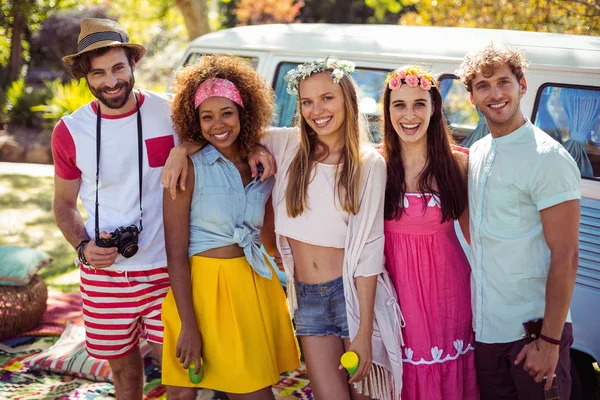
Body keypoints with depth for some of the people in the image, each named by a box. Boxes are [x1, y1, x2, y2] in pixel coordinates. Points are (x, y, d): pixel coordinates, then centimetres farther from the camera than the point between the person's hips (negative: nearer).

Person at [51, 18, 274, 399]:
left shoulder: (170, 111, -7)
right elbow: (65, 202, 8)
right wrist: (83, 246, -10)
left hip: (165, 271, -1)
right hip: (104, 276, 2)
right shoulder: (70, 131, -2)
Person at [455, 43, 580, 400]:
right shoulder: (477, 155, 10)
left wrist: (550, 340, -19)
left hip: (532, 331, -7)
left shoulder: (548, 158, -12)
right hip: (485, 330, 7)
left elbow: (565, 256, -16)